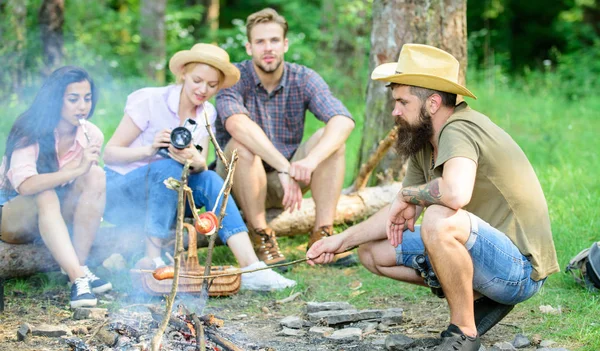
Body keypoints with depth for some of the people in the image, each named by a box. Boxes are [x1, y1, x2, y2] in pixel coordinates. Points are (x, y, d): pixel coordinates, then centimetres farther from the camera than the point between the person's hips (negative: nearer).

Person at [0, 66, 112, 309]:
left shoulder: (91, 135, -6)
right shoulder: (30, 134, -20)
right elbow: (25, 185, -36)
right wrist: (77, 169, -45)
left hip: (57, 215, 5)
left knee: (96, 176, -23)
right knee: (45, 197, -38)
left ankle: (80, 266, -25)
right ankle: (77, 279, -48)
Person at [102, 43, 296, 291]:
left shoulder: (207, 113, 3)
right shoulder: (150, 101, -14)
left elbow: (201, 165, -7)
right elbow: (109, 152, -15)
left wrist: (195, 161, -31)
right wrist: (149, 149, -32)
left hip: (159, 199, 5)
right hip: (118, 194, -5)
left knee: (209, 180, -23)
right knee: (169, 167, -33)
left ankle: (251, 269, -33)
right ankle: (152, 260, -30)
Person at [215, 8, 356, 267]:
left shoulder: (304, 79, -8)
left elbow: (343, 120, -25)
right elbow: (237, 124, -37)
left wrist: (311, 161, -45)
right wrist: (284, 167, -48)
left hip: (283, 185, 3)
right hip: (238, 181, -3)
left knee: (331, 139, -18)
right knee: (242, 146, -33)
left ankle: (323, 234, -22)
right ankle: (261, 238, -24)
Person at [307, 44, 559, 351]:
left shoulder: (459, 131, -22)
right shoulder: (423, 144, 6)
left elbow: (456, 193, -43)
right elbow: (400, 211, 16)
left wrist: (408, 194, -22)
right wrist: (341, 241, 7)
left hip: (520, 266, -10)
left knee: (440, 219, -37)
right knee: (373, 252, 10)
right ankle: (481, 300, 8)